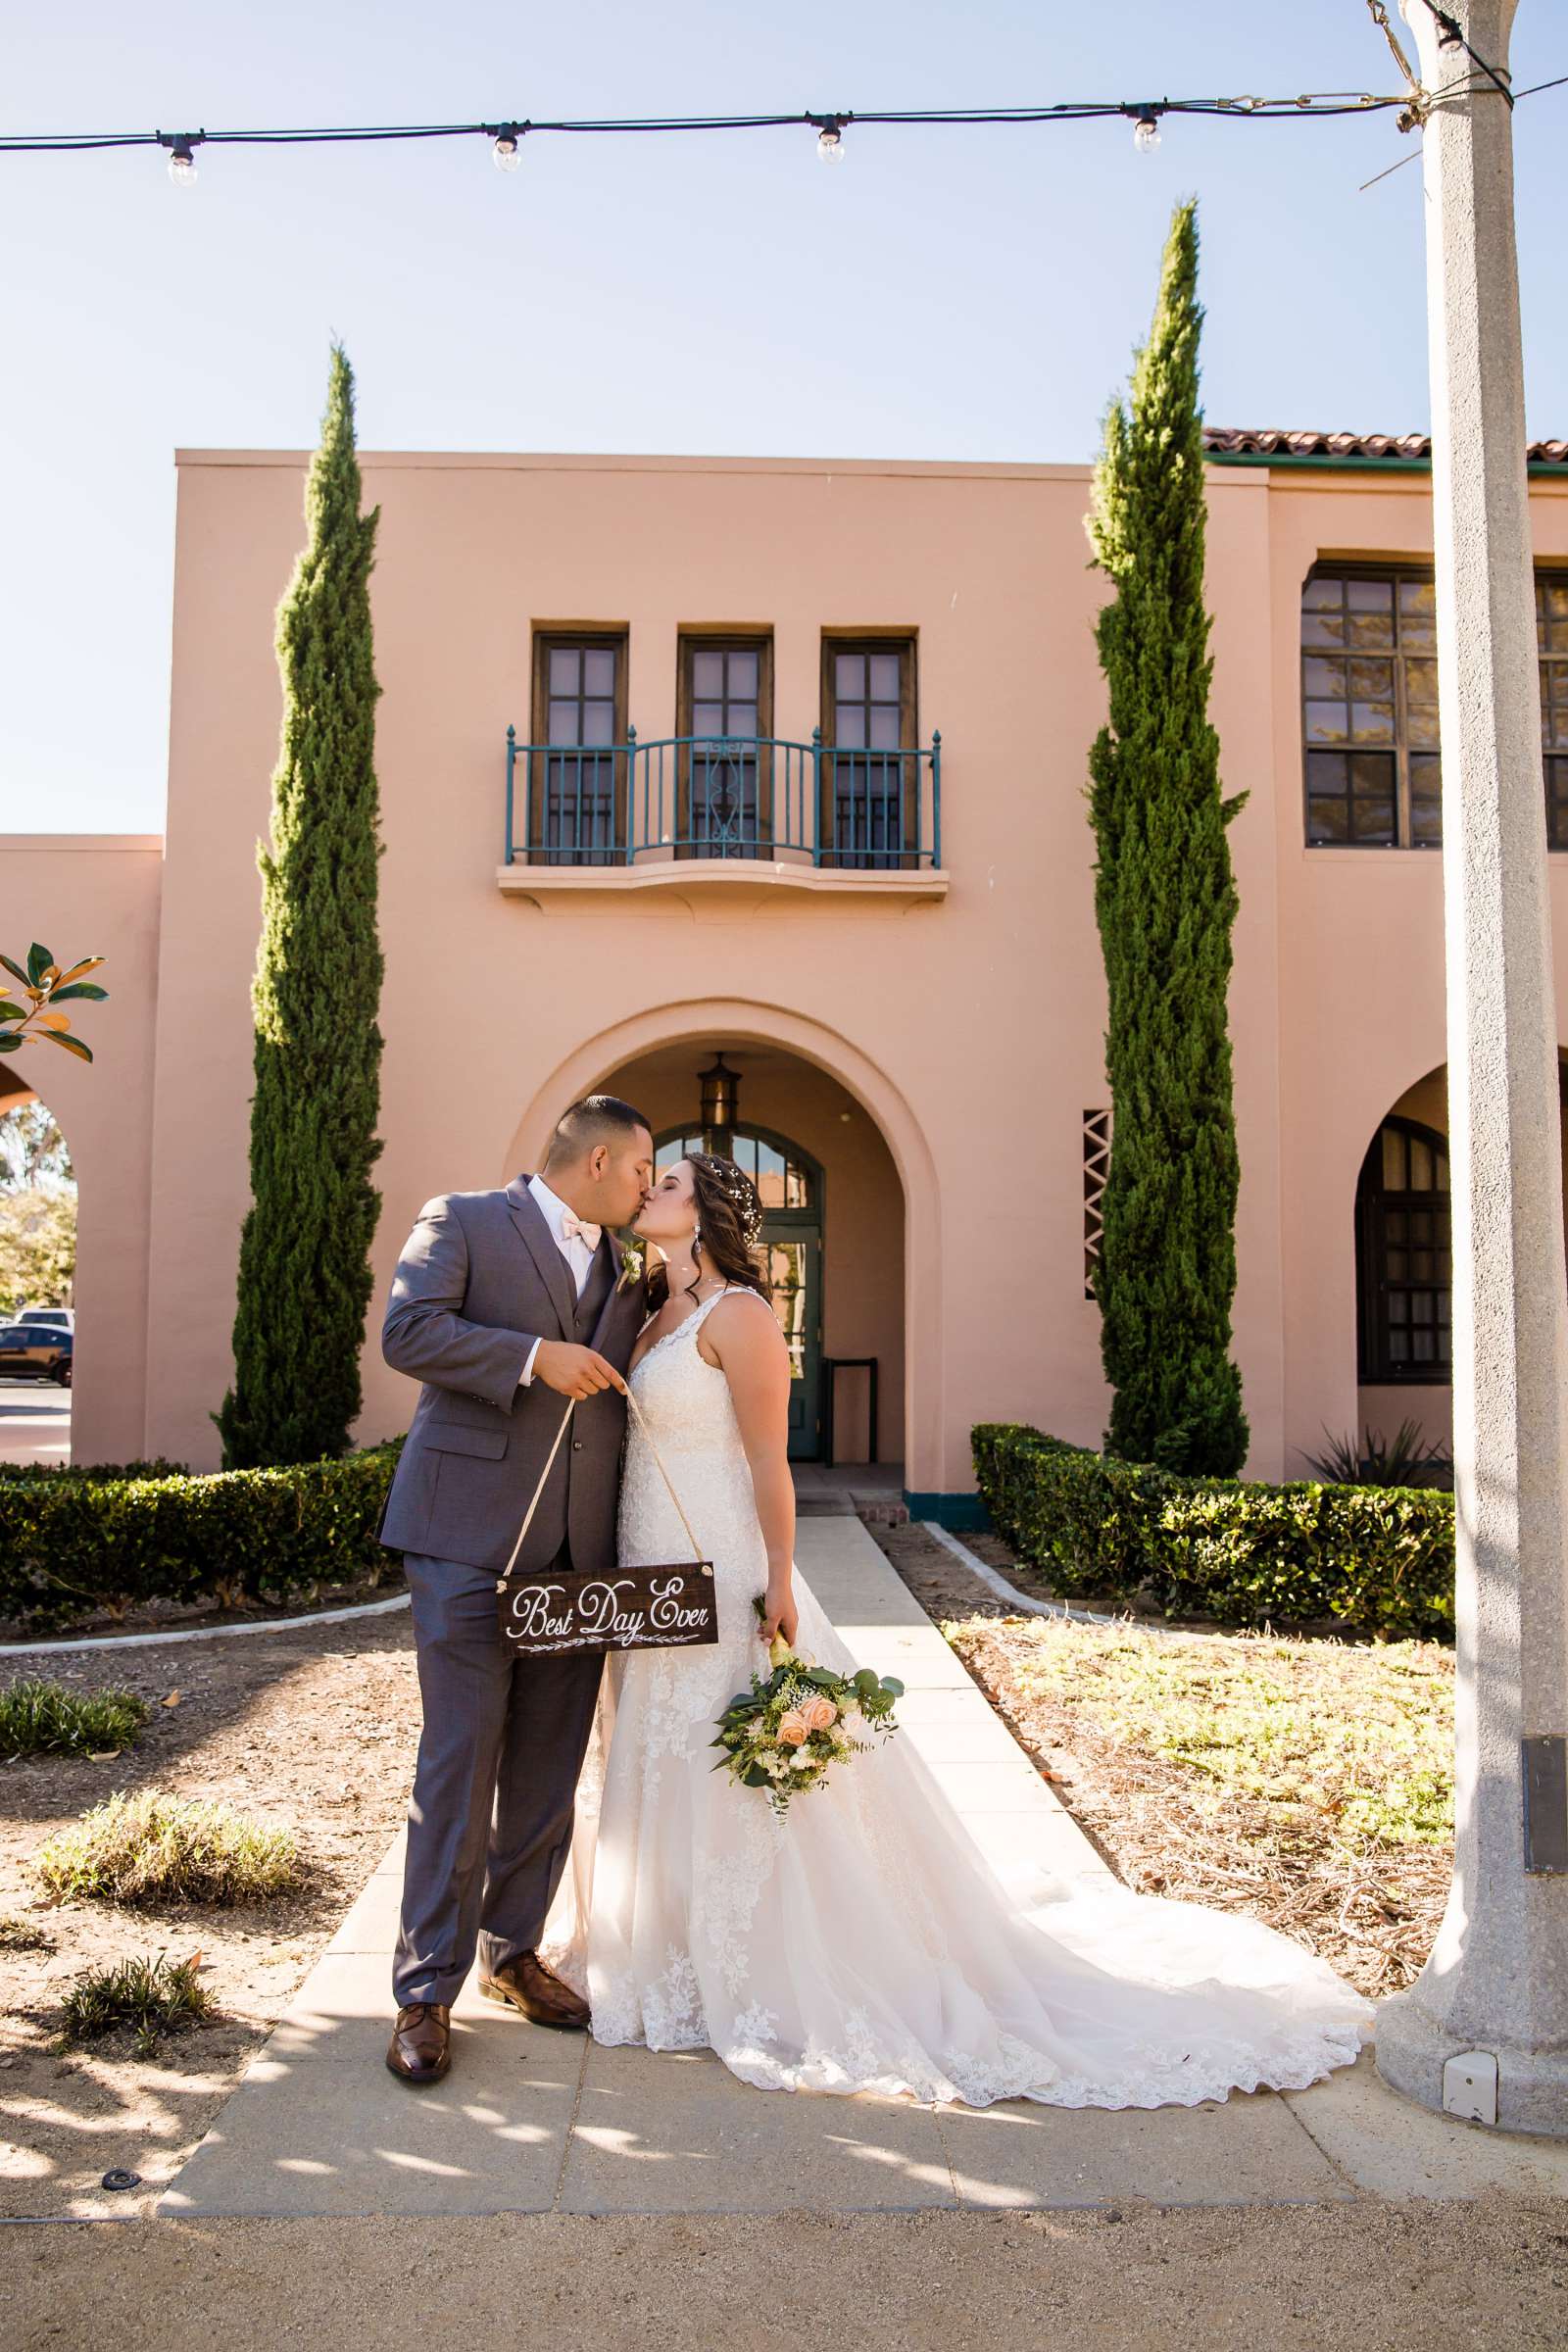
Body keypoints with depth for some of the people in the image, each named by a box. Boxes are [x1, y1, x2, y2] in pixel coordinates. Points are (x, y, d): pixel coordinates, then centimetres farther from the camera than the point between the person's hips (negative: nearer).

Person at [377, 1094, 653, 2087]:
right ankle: (427, 1991, 10)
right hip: (472, 1539, -6)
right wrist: (535, 1355, -18)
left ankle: (514, 1951, 29)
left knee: (548, 1769, 11)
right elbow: (408, 1331, -13)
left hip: (579, 1553, 6)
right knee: (460, 1768, -3)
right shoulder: (463, 1221, 1)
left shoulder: (625, 1273, 18)